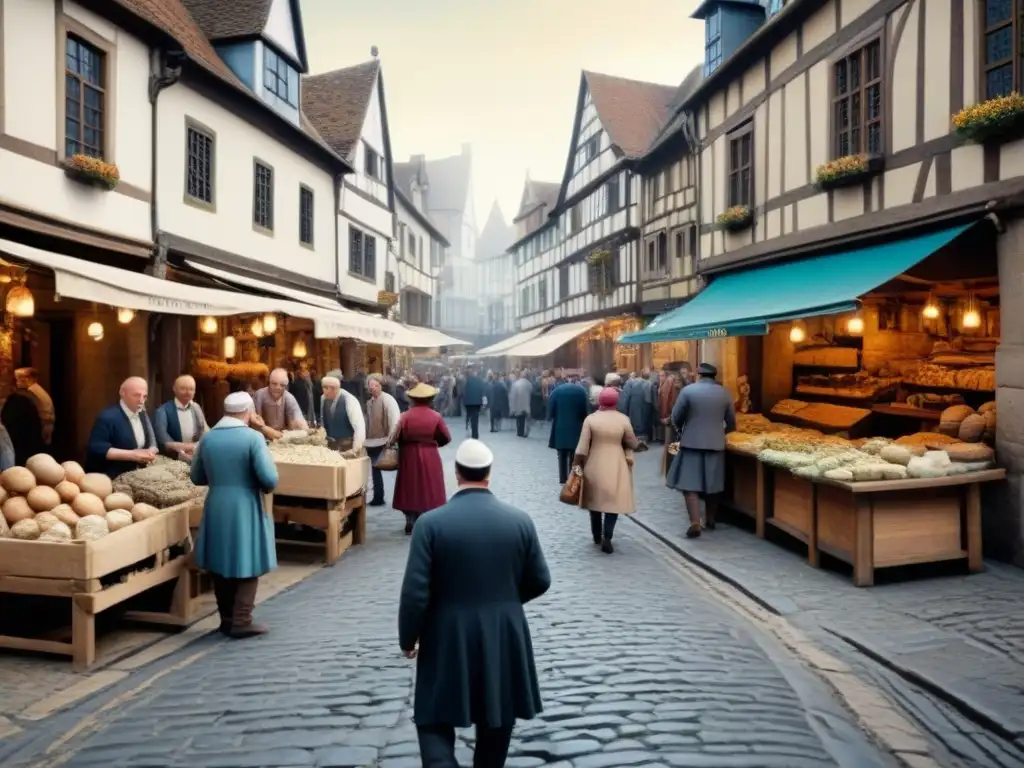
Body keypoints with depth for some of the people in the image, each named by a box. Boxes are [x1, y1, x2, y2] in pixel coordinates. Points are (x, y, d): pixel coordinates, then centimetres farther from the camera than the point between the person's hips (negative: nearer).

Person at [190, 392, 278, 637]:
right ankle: (241, 622, 6)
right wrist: (264, 487, 3)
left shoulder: (207, 438, 2)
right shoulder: (252, 438, -13)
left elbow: (196, 477, 12)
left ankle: (227, 619, 24)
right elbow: (269, 479, -18)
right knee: (247, 566, 6)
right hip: (245, 509, -5)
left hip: (216, 509, 5)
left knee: (221, 566, 15)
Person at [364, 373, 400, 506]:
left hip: (384, 442, -7)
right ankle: (378, 498, 25)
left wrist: (391, 439, -23)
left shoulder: (387, 400, -14)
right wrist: (366, 439, 11)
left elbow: (395, 420, -20)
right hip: (372, 442, 7)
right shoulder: (369, 402, 9)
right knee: (375, 470, 14)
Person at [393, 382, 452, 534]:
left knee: (410, 489, 10)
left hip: (409, 457, 1)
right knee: (429, 489, 8)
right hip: (430, 457, -1)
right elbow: (446, 438, -3)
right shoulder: (436, 416, -8)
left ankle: (411, 524, 11)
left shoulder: (405, 416, -7)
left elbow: (396, 438, -8)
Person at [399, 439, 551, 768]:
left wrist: (408, 639, 3)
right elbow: (540, 581, 3)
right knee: (497, 721, 21)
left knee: (435, 721, 12)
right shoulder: (520, 520, -6)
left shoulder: (431, 523, -14)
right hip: (505, 639, 3)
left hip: (448, 641, -2)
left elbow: (415, 593, -14)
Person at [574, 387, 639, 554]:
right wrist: (629, 462, 10)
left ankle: (597, 535, 25)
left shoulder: (590, 419, -5)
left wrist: (577, 464, 1)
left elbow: (583, 446, -6)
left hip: (595, 466, 1)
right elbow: (631, 444, -1)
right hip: (616, 467, -1)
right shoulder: (623, 419, -4)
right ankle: (607, 538, -9)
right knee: (613, 501, 2)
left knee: (596, 499, 14)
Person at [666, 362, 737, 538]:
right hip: (716, 443, 4)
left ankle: (695, 523, -11)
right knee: (712, 483, 14)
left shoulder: (688, 390, -6)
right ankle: (711, 520, 25)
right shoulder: (724, 393, 3)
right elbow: (731, 423, 8)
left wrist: (681, 431, 17)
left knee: (690, 483, -2)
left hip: (692, 442, -4)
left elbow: (676, 418, -4)